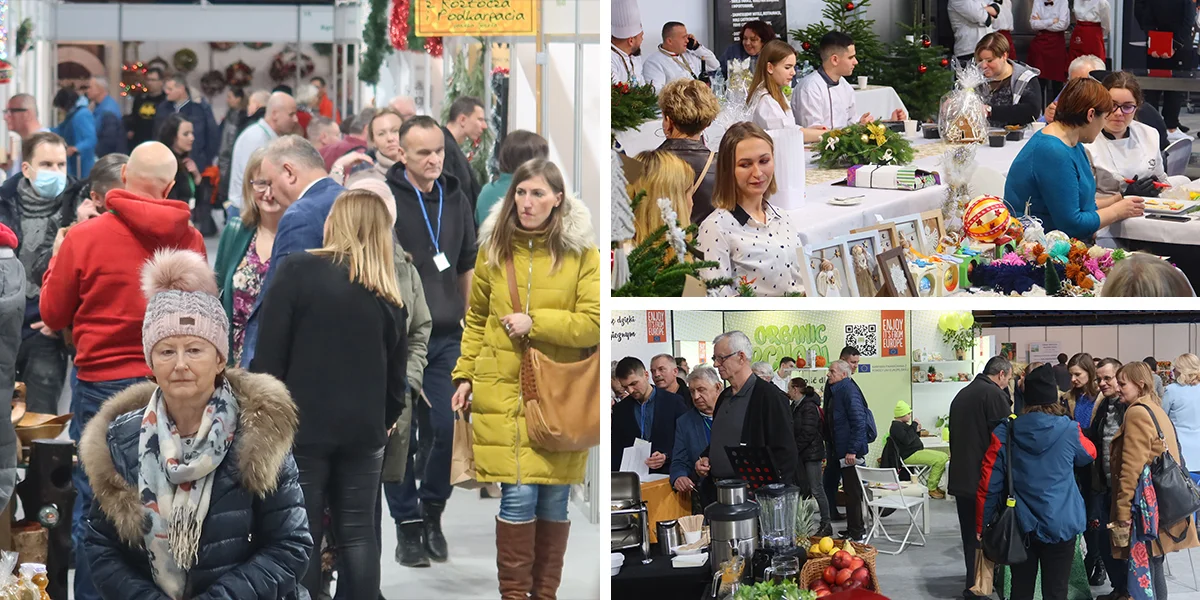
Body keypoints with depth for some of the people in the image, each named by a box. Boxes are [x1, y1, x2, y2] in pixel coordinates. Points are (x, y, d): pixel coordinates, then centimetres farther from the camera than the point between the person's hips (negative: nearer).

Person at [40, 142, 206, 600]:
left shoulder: (85, 237, -10)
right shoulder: (190, 238, -4)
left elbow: (52, 314, 2)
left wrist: (56, 264, 18)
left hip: (103, 382, -2)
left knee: (94, 506, 7)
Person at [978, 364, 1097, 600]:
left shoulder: (1005, 433, -7)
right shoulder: (1069, 431, -9)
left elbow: (989, 484, -4)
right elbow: (1089, 455, 14)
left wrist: (982, 527, 6)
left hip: (1020, 525, 2)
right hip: (1060, 525, -2)